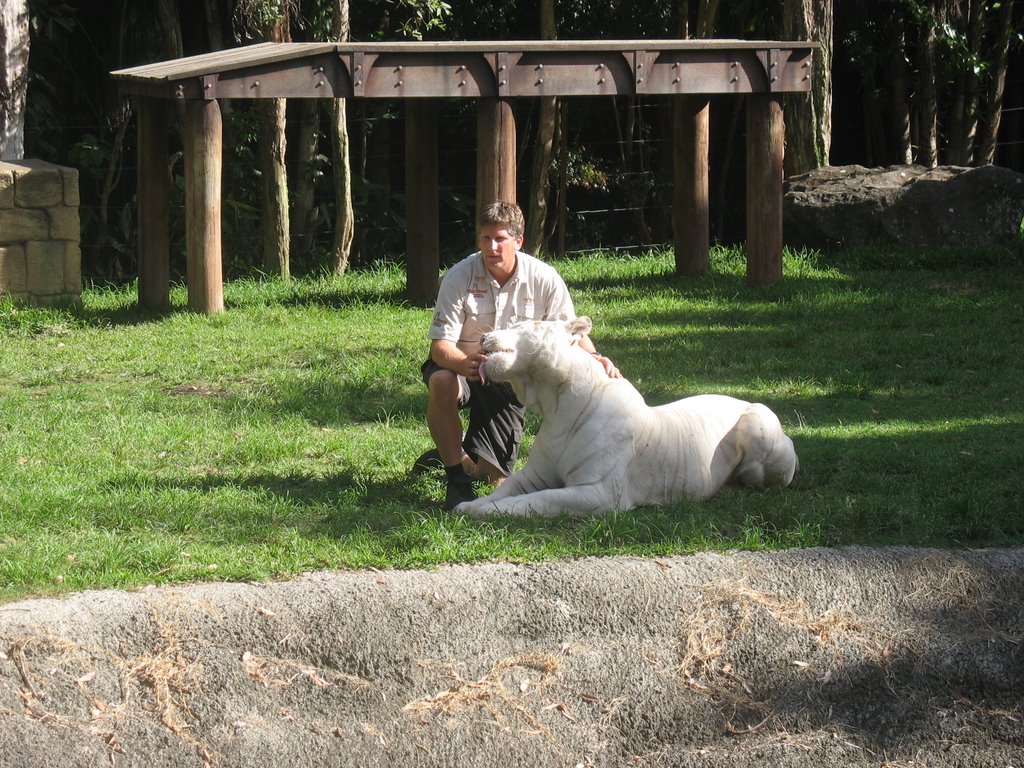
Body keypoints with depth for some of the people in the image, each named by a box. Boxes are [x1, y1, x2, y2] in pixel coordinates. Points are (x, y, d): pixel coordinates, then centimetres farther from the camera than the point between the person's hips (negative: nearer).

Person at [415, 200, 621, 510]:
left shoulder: (543, 279, -15)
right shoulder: (459, 278, -20)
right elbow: (440, 345, -24)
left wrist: (594, 357, -30)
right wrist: (464, 363, -47)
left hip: (508, 380, 2)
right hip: (462, 365, -2)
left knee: (491, 476, -1)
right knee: (441, 382, -40)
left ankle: (462, 457, 40)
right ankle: (456, 479, -22)